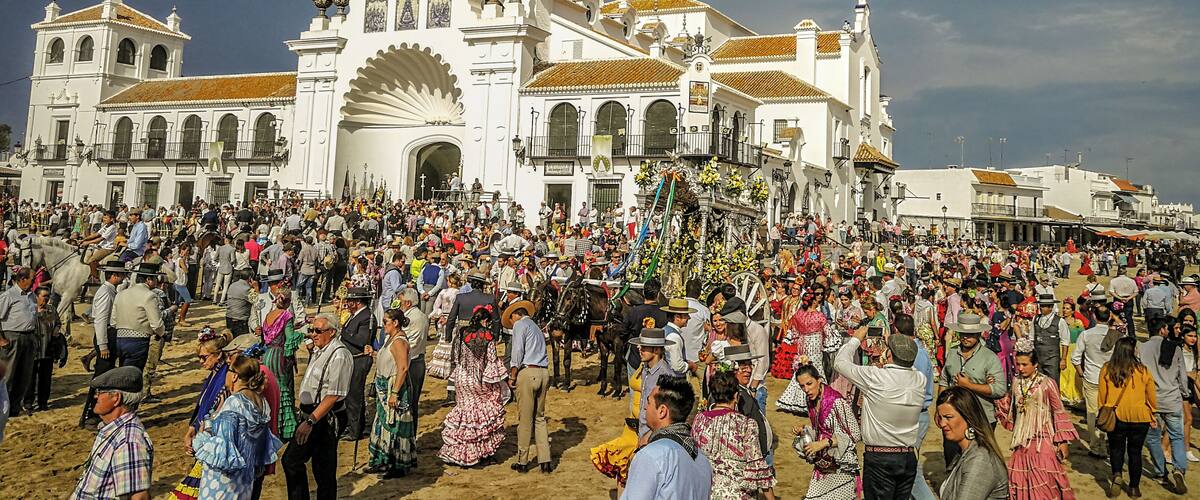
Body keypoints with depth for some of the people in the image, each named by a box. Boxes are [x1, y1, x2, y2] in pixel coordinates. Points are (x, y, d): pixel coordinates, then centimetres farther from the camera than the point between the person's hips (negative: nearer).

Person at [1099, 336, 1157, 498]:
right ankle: (1134, 487, 21)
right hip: (1139, 418, 0)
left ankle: (1117, 475, -6)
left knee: (1116, 448, 17)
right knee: (1135, 451, 15)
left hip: (1116, 416, 0)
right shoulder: (1142, 370, -10)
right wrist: (1152, 416, 15)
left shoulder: (1106, 369, -9)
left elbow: (1102, 395, -2)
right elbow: (1152, 397, 0)